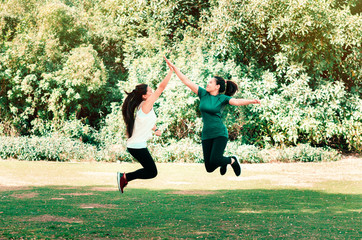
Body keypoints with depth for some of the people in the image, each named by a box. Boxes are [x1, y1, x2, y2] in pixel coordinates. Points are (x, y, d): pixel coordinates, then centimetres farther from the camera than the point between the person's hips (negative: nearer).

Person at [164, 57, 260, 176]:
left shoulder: (222, 98, -2)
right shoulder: (203, 93, 7)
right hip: (206, 135, 4)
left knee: (214, 161, -23)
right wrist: (174, 67, 2)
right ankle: (223, 161, 36)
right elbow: (186, 81, 6)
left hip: (220, 133, -4)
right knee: (209, 168, 1)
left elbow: (237, 101, -19)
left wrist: (252, 101, -37)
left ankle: (232, 160, 9)